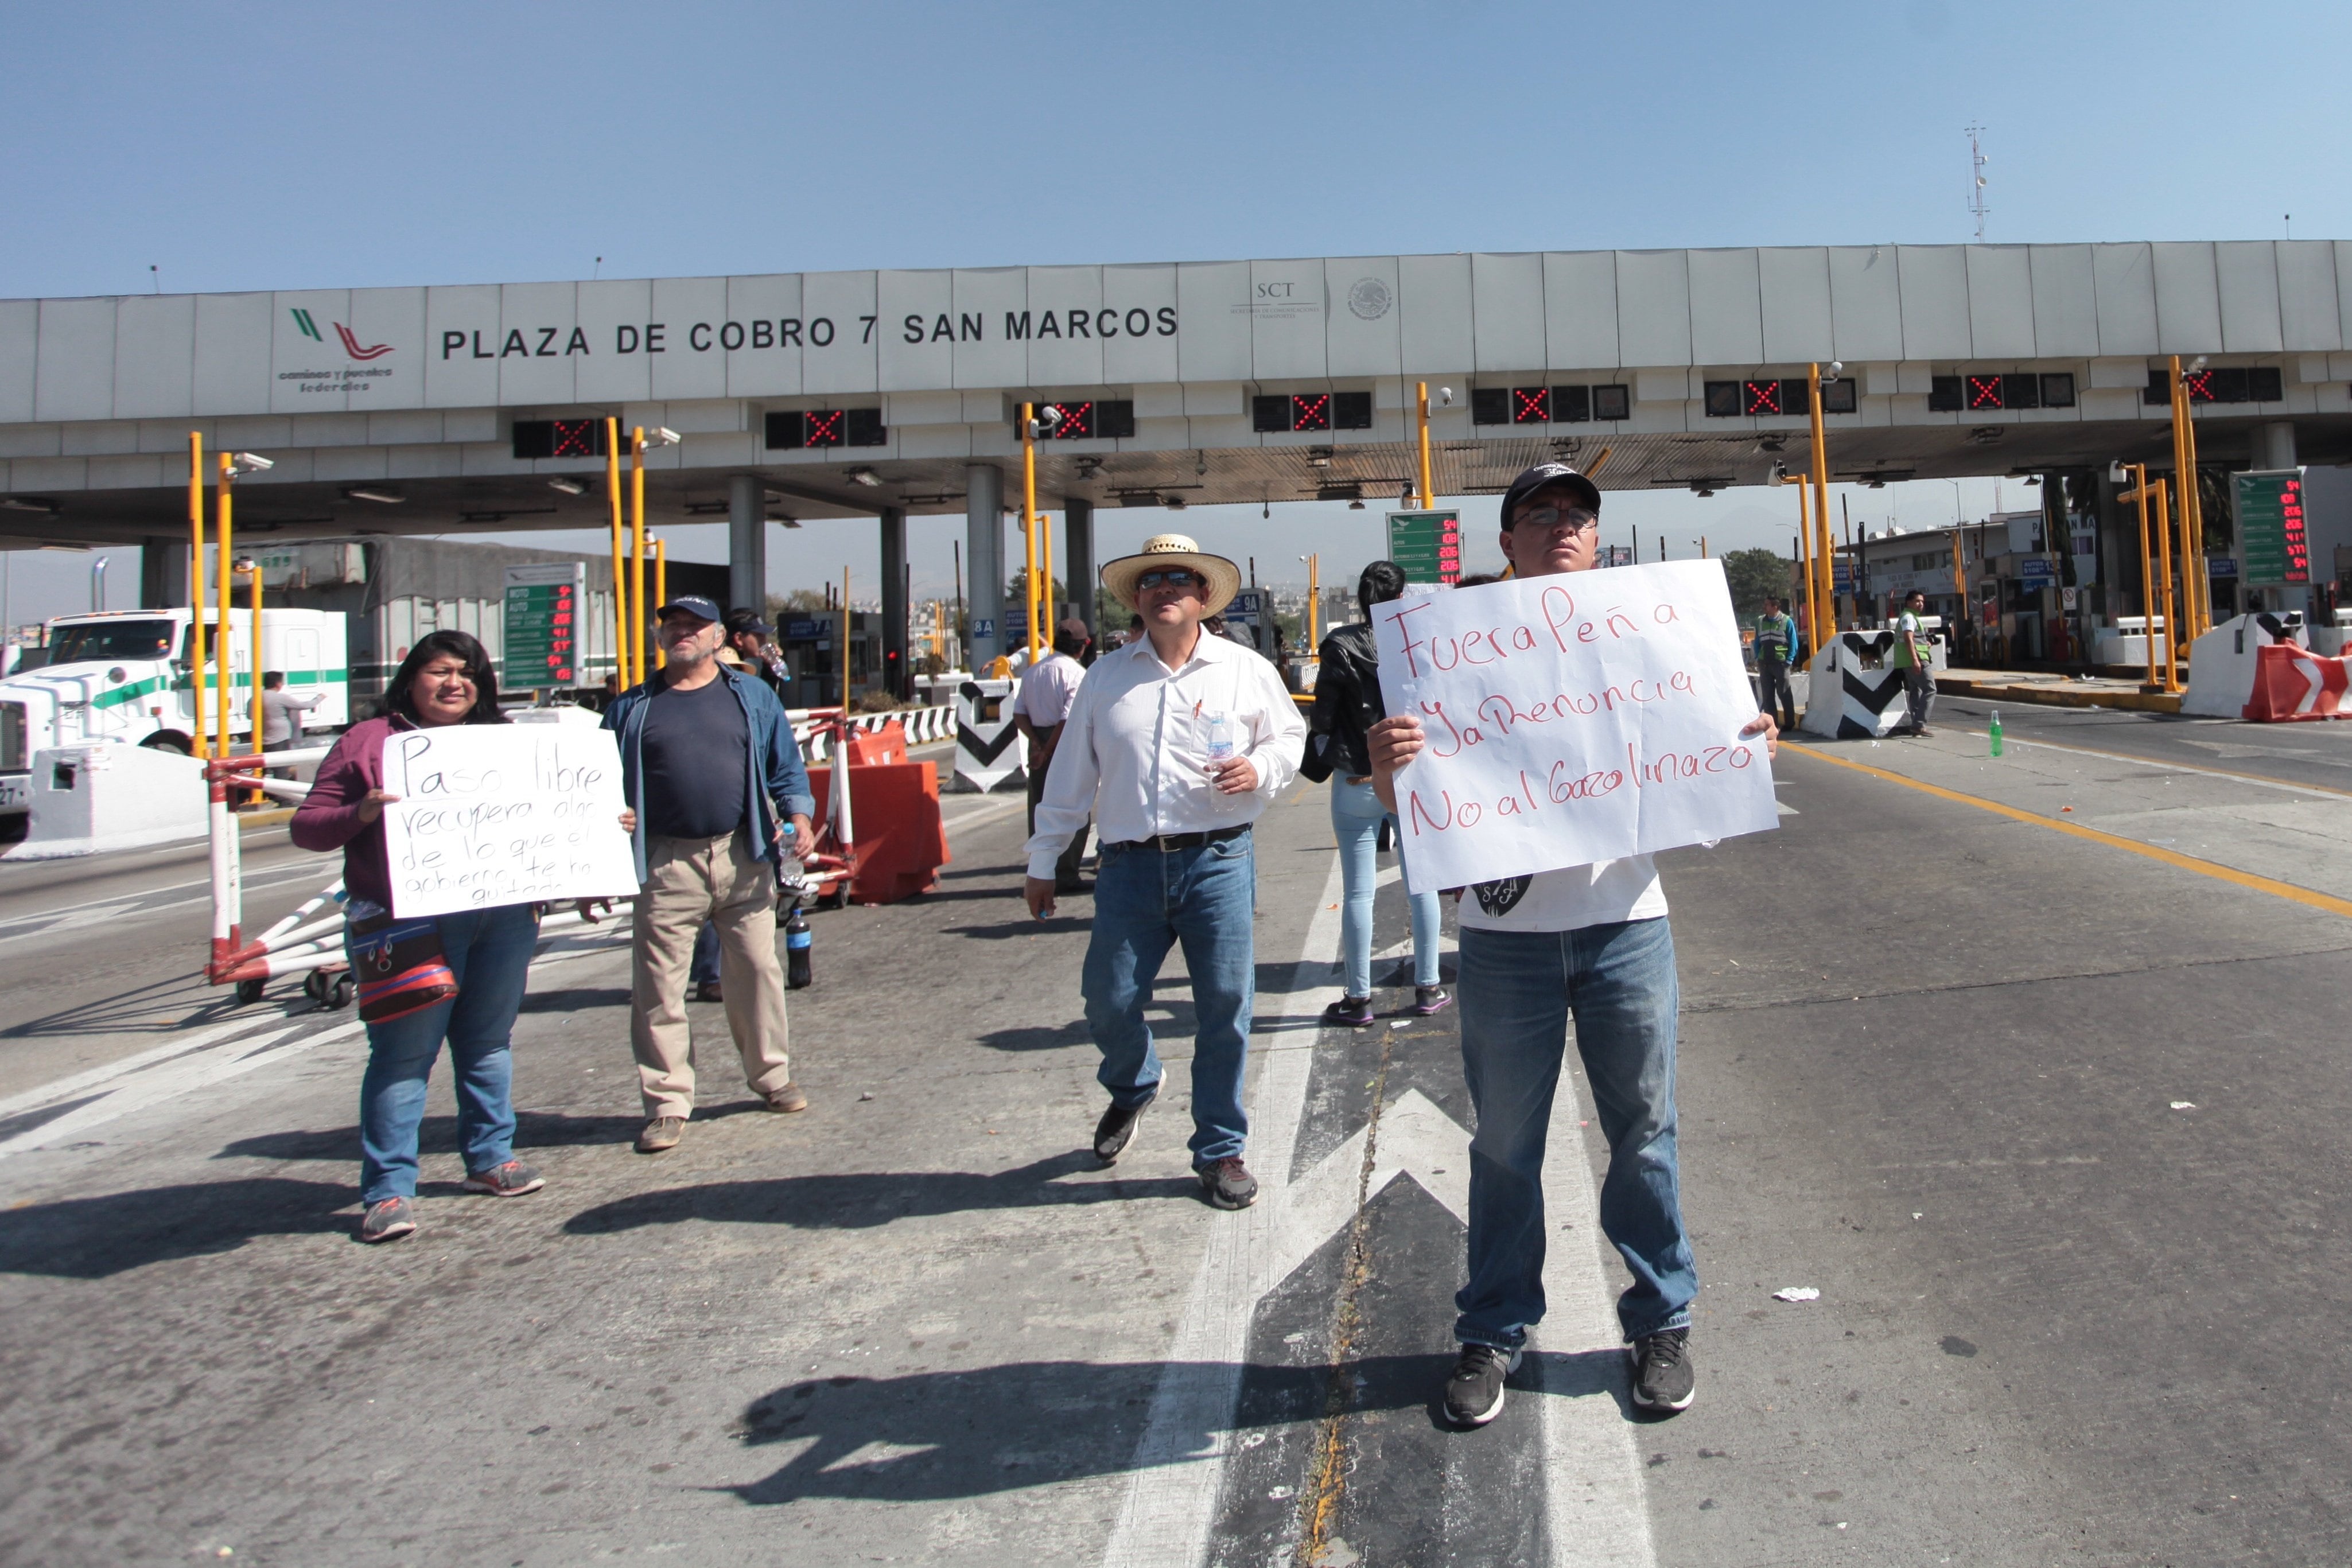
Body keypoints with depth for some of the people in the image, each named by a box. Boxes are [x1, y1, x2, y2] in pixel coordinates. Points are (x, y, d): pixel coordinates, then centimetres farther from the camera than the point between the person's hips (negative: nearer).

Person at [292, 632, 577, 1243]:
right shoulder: (369, 741, 5)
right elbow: (306, 826, 1)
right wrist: (361, 813, -18)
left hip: (502, 916, 4)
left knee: (489, 1043, 12)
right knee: (403, 1053, -5)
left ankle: (490, 1158, 25)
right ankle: (388, 1190, 1)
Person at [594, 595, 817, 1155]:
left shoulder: (752, 698, 11)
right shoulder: (632, 709, 11)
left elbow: (786, 767, 11)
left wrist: (798, 814, -8)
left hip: (743, 857, 0)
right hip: (667, 863, 0)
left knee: (756, 970, 6)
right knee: (658, 986, 0)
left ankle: (772, 1076, 23)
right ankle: (667, 1103, 9)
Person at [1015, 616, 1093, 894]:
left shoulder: (1032, 672, 10)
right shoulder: (1077, 673, -11)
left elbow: (1019, 714, 5)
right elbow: (1069, 719, -18)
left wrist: (1037, 743, -3)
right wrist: (1047, 752, -12)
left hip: (1038, 744, 6)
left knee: (1039, 811, 12)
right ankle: (1065, 875, 1)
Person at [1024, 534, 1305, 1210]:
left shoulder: (1246, 670, 7)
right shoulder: (1105, 677, 11)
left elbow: (1290, 737, 15)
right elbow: (1071, 772, 12)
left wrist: (1260, 769, -8)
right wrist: (1043, 860, 13)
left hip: (1218, 861, -1)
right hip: (1130, 867, 2)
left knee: (1225, 1007, -1)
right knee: (1109, 1002, 3)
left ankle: (1220, 1149, 17)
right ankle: (1130, 1089, 38)